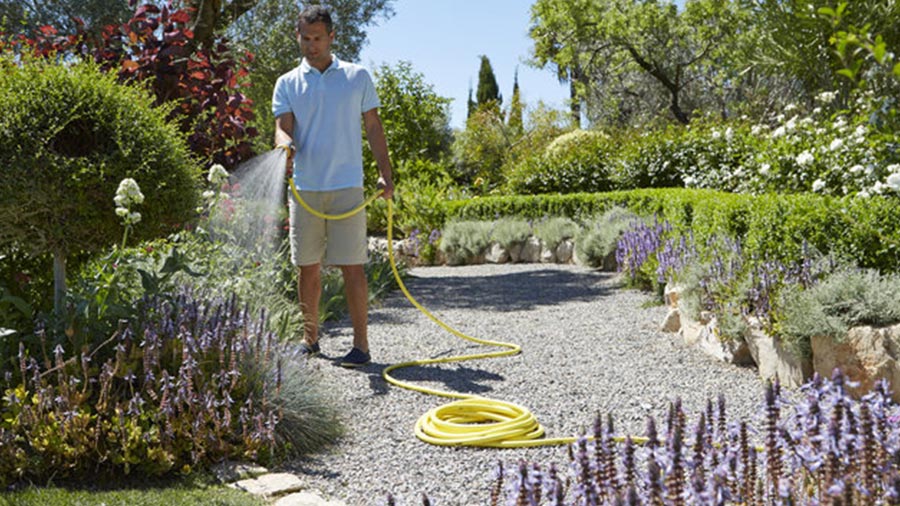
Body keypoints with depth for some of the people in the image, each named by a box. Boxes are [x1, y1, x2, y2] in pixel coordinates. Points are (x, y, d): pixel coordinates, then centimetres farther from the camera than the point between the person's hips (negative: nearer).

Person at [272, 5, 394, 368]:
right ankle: (310, 338, 21)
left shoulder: (358, 77, 8)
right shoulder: (288, 83, 9)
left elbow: (373, 127, 9)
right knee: (307, 267, 8)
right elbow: (283, 127, -2)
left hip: (346, 187, -2)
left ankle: (361, 344, 2)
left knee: (352, 266, -4)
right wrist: (285, 144, -26)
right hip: (304, 188, 2)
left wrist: (385, 173, 1)